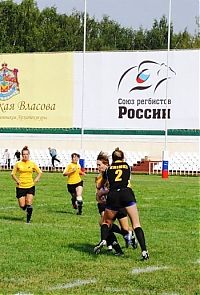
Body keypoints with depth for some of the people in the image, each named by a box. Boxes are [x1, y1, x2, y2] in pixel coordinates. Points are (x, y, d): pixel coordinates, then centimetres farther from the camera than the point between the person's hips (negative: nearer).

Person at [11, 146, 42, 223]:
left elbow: (39, 172, 13)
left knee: (29, 203, -11)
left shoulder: (32, 164, 2)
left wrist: (35, 180, 0)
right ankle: (25, 208, 33)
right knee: (22, 206, -3)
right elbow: (13, 174, 9)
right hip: (20, 187, 0)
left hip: (30, 186, 0)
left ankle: (28, 219, 4)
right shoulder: (18, 164, -1)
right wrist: (17, 181, -6)